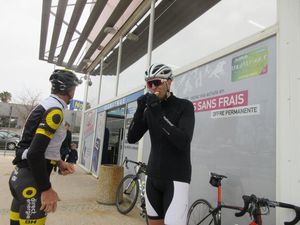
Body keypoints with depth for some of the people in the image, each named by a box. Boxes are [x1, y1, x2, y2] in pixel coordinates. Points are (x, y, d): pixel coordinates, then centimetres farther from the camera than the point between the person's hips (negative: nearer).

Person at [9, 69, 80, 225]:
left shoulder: (46, 105, 12)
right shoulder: (55, 110, -19)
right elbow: (35, 152, -27)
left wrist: (59, 163, 10)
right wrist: (47, 189, -21)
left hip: (20, 175, 10)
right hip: (31, 180, -10)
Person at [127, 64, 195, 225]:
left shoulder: (184, 106, -9)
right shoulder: (149, 110, 6)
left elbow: (183, 142, -23)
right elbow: (131, 138, -1)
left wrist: (159, 113, -27)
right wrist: (140, 110, -15)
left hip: (176, 178, -5)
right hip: (153, 176, 5)